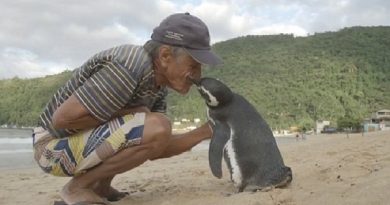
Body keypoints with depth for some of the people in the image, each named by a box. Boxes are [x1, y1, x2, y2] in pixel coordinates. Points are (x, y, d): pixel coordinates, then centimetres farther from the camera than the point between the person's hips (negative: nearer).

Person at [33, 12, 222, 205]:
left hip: (86, 138, 9)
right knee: (157, 128, -25)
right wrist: (127, 112, -20)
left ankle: (100, 186, 11)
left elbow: (156, 148, 1)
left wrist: (207, 130, -5)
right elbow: (61, 118, -27)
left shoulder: (158, 82, 1)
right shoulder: (128, 69, -28)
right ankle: (78, 187, -9)